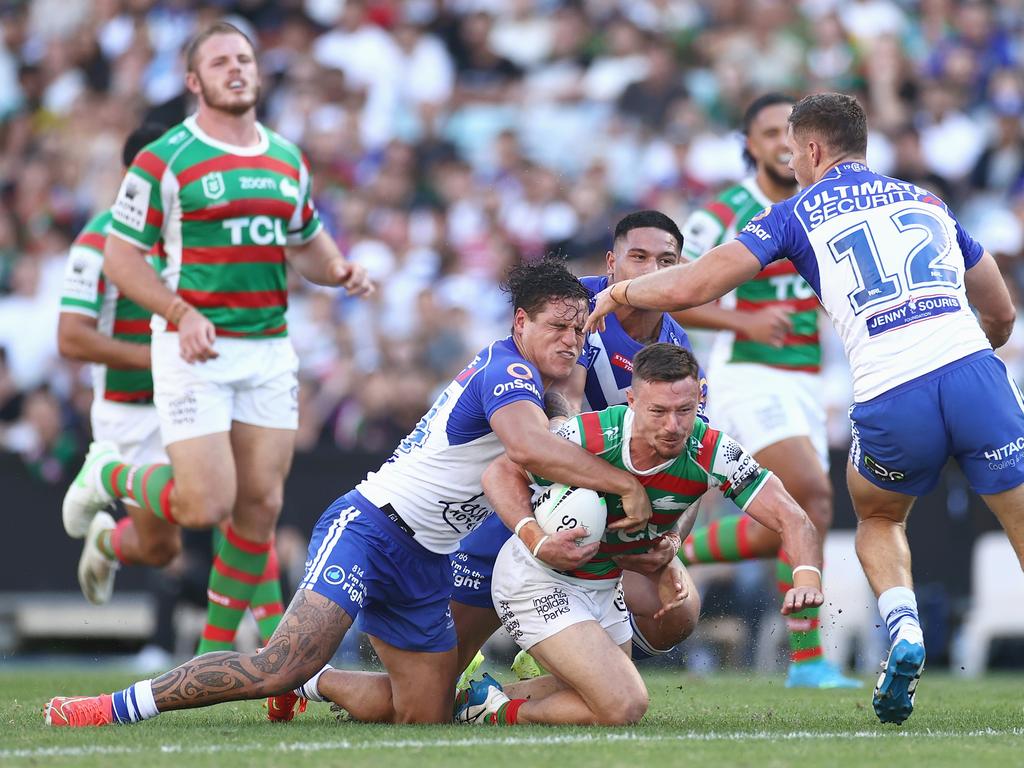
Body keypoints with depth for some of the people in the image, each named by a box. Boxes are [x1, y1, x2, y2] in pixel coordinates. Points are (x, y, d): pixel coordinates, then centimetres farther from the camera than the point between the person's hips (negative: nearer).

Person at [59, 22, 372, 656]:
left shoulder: (287, 160, 11)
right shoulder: (163, 161, -7)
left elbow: (307, 243, 24)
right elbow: (121, 255, -5)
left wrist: (341, 270, 1)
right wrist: (182, 313, -18)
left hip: (269, 352, 6)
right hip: (194, 350, -6)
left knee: (261, 505, 3)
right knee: (206, 506, -13)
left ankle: (216, 650, 17)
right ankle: (111, 476, 18)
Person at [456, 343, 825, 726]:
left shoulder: (713, 455, -22)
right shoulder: (589, 436, -29)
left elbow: (791, 518, -23)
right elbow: (500, 471, -16)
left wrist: (807, 579, -44)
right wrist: (536, 538, -34)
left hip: (604, 585, 6)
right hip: (539, 577, -6)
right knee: (624, 707, -18)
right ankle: (499, 713, 4)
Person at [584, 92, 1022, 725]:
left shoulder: (798, 215, 14)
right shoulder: (929, 202, 24)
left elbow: (691, 287, 7)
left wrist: (618, 291, 26)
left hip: (890, 400, -1)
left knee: (878, 516, 28)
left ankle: (902, 627, 3)